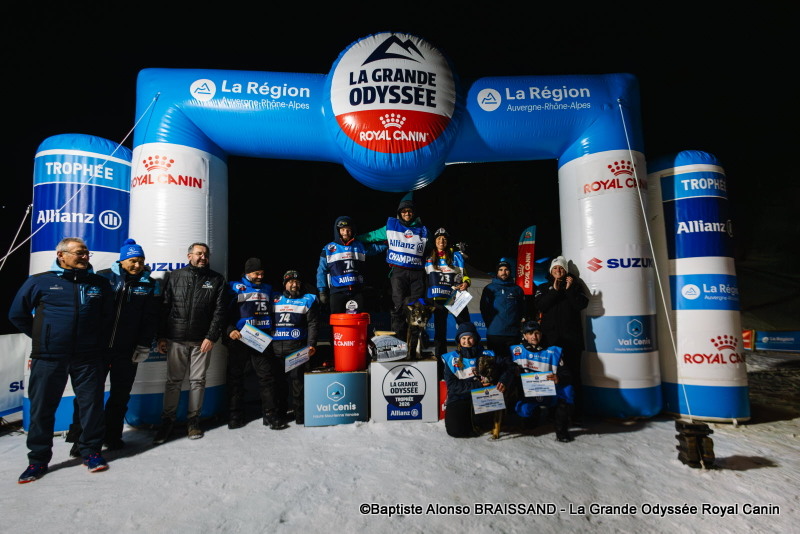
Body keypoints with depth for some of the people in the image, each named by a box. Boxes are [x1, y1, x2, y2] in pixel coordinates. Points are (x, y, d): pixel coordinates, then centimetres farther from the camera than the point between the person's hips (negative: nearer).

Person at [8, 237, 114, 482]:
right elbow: (17, 315, 11)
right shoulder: (39, 282, 1)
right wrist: (42, 338, 9)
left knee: (92, 405, 6)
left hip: (88, 358, 1)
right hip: (48, 359, -1)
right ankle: (38, 460, 22)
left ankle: (91, 451, 21)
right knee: (42, 408, 7)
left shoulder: (99, 284, 8)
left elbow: (108, 317, 18)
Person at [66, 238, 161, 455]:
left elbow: (151, 319, 1)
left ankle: (112, 435, 26)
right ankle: (79, 438, 17)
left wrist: (144, 346, -3)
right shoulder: (104, 277, -1)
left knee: (120, 395, 11)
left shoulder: (150, 285, 3)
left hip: (128, 351, 2)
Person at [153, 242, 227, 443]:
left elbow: (220, 310, -1)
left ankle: (194, 421, 20)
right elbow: (165, 307, 6)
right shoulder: (175, 277, 6)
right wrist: (161, 336, 1)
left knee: (198, 381, 8)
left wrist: (211, 337, -9)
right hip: (176, 339, 0)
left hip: (202, 341, 0)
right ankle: (167, 421, 19)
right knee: (173, 381, 6)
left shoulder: (216, 279, 3)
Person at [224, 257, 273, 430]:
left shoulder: (267, 289, 13)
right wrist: (230, 330, -15)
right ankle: (235, 415, 15)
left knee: (265, 375, 3)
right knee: (235, 376, 5)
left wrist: (270, 332, 13)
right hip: (239, 338, -2)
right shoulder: (235, 287, 0)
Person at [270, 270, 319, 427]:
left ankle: (300, 414, 7)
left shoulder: (308, 300, 11)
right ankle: (279, 414, 14)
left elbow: (312, 324, 3)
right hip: (276, 347, 3)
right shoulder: (275, 299, 19)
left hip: (297, 347, -2)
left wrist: (311, 344, -8)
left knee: (298, 380, -3)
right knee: (279, 381, 5)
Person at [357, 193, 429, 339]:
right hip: (398, 272, -1)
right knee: (399, 305, -8)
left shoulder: (422, 230, 14)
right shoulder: (391, 226, 12)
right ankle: (398, 340, -4)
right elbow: (372, 236, 18)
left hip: (417, 273, 2)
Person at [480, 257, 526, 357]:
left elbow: (522, 309, 17)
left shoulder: (517, 289, 14)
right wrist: (490, 324, -3)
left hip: (513, 334, 2)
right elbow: (484, 308, 3)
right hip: (494, 334, -2)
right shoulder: (490, 288, 7)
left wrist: (518, 322, 7)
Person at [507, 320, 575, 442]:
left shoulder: (553, 351, -1)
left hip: (550, 394, -1)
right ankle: (535, 414, 19)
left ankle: (561, 429, -12)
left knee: (566, 389, -26)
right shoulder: (517, 350, 0)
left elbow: (567, 375, -7)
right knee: (523, 409, -22)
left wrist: (558, 379, -29)